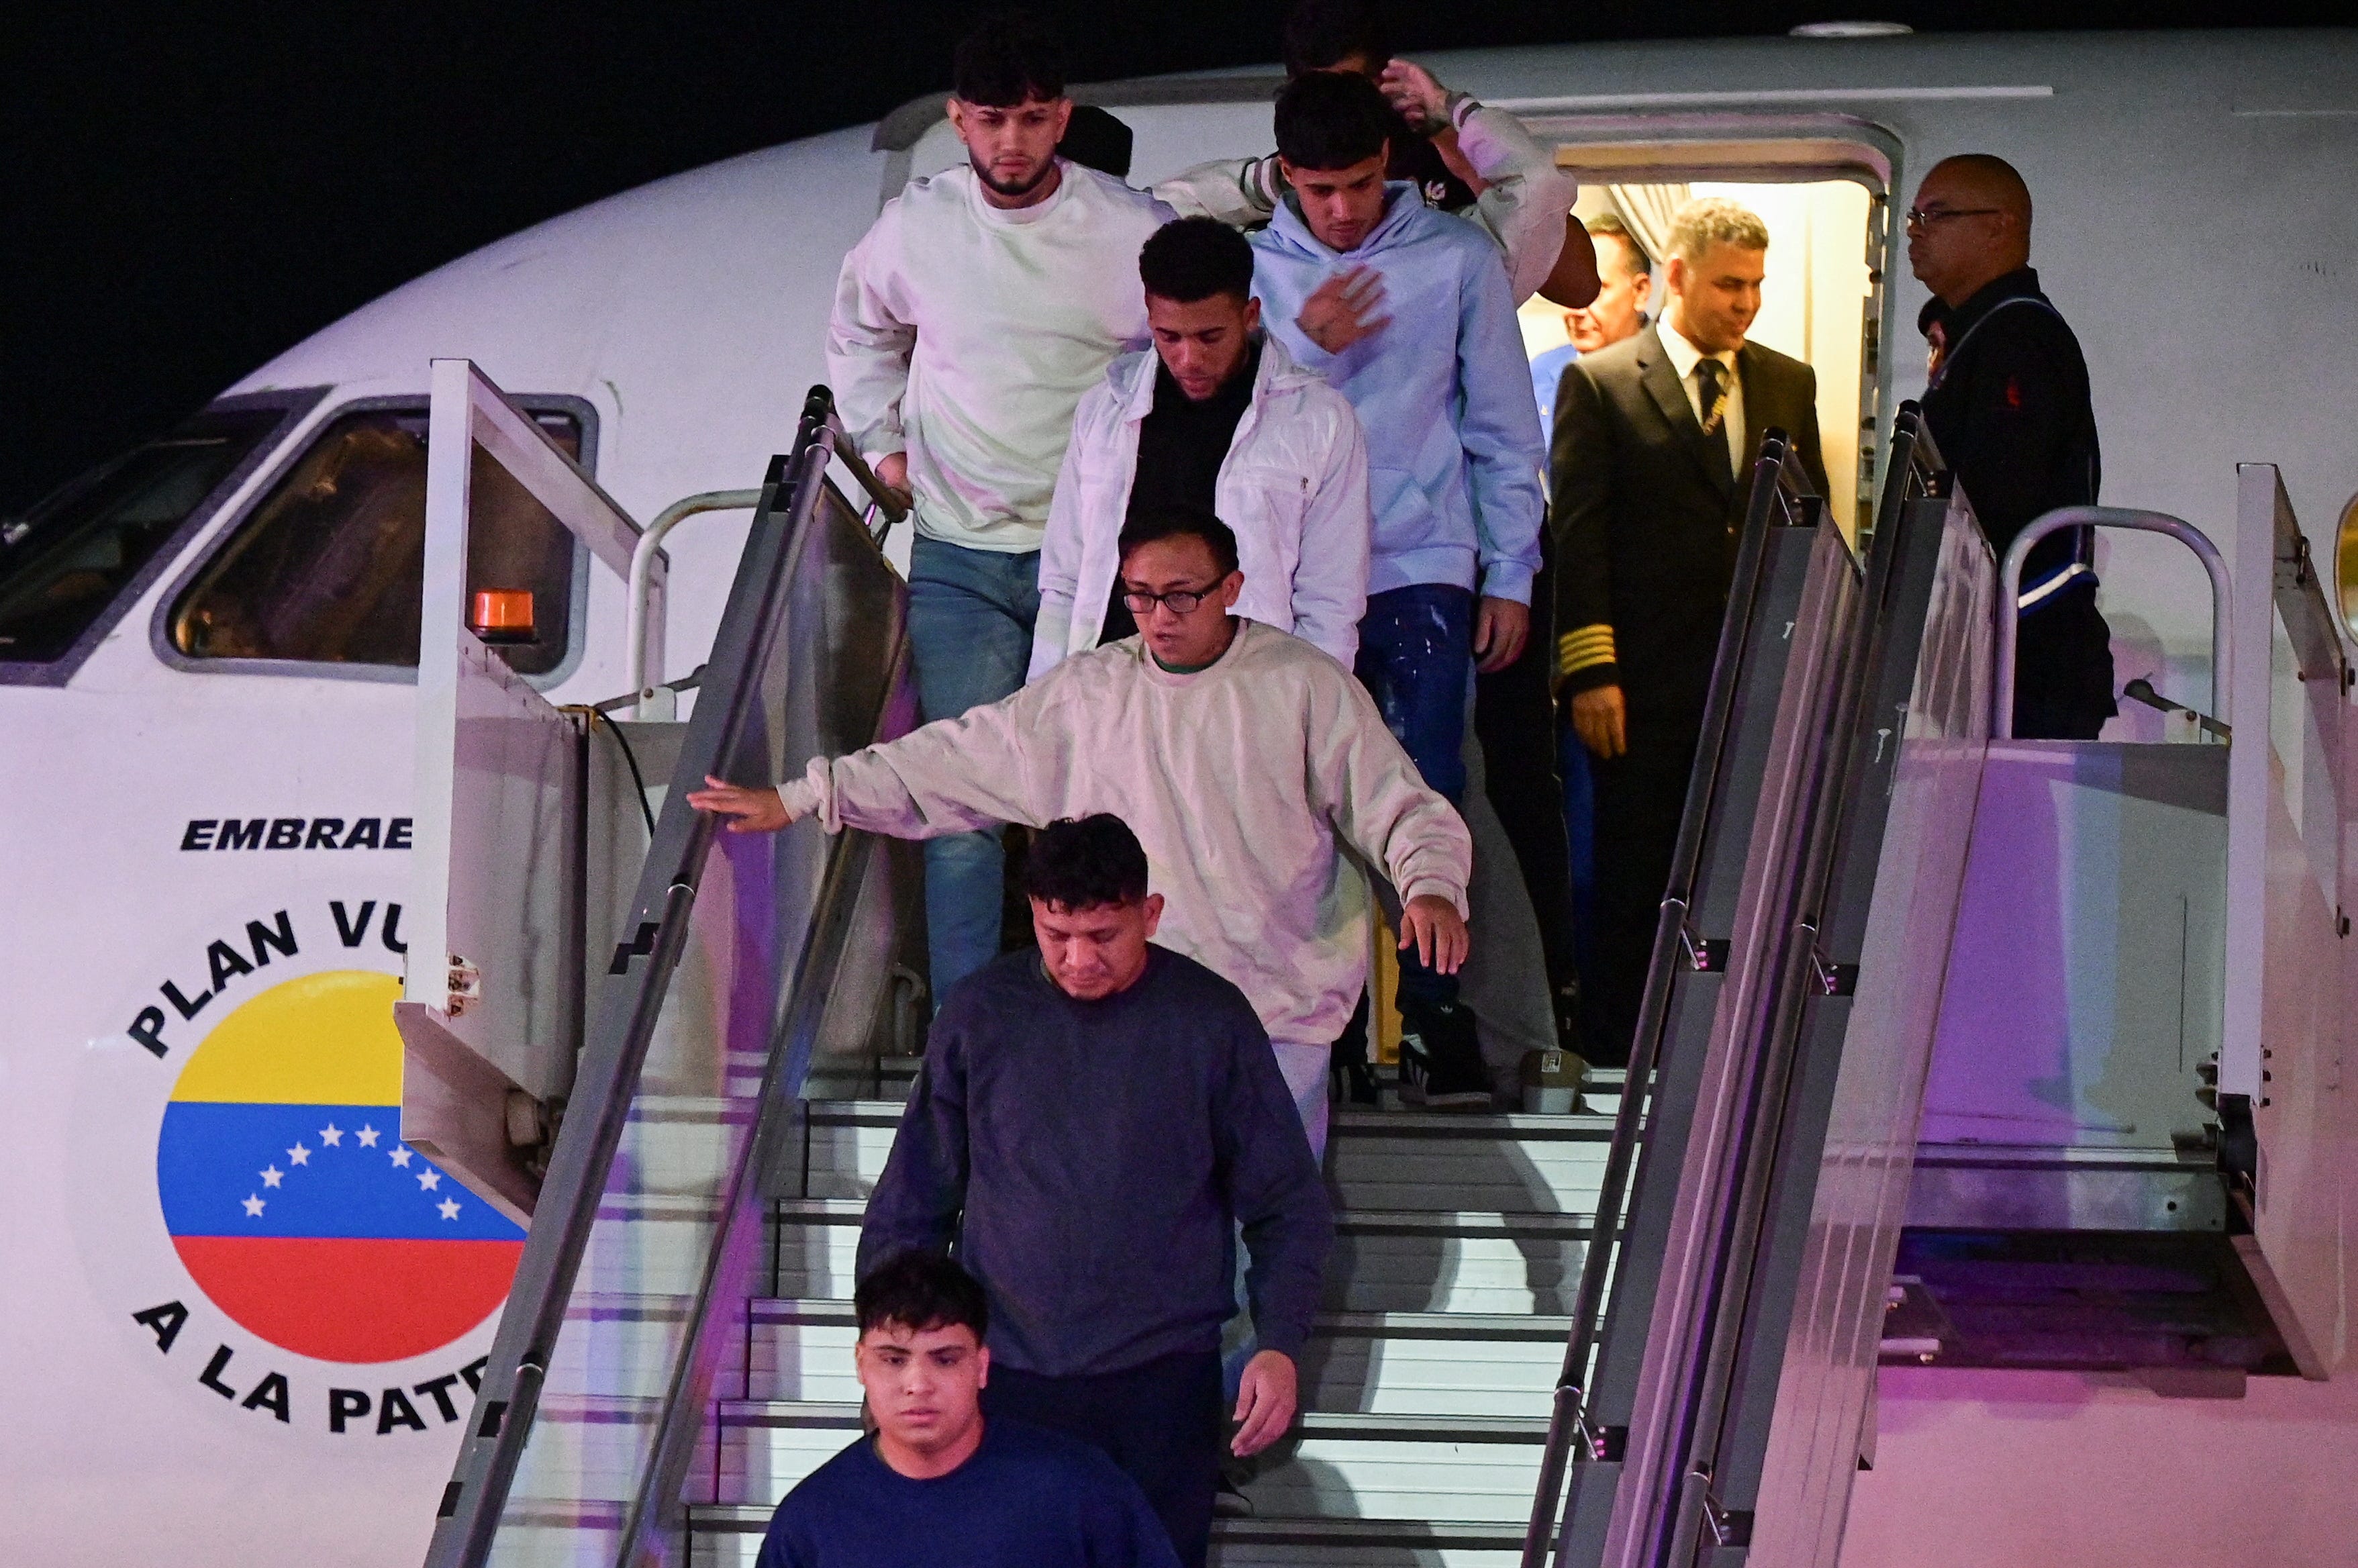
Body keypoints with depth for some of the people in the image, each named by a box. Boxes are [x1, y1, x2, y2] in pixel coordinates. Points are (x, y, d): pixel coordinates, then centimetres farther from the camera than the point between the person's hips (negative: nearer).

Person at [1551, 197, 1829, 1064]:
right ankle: (1616, 1051, 10)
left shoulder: (1789, 384, 12)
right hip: (1647, 681, -3)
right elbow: (1577, 536, -4)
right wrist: (1590, 672, -10)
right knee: (1635, 885, 2)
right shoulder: (1600, 383, -1)